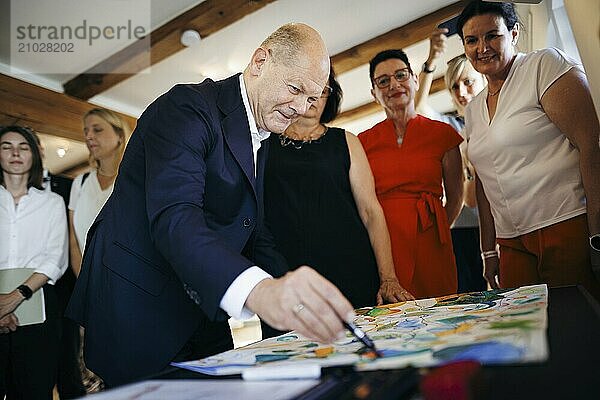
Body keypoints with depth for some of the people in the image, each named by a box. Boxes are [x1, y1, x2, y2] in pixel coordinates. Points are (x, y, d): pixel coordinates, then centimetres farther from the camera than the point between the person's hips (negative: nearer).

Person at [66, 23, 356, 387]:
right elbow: (173, 216, -34)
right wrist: (259, 290, -51)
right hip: (139, 309, -7)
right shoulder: (188, 107, -18)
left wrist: (291, 296, -5)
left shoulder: (261, 139, 9)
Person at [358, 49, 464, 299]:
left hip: (429, 244, 0)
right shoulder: (363, 141, 7)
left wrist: (432, 230, 11)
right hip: (381, 247, 0)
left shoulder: (443, 134, 6)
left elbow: (455, 198, 14)